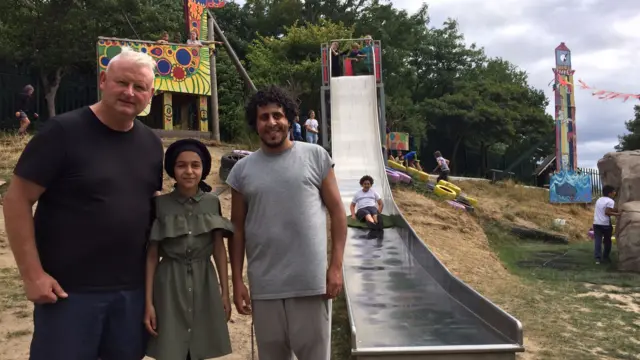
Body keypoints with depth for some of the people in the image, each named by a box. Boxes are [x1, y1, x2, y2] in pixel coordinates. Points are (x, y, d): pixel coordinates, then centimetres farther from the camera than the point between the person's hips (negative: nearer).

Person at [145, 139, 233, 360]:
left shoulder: (212, 202, 1)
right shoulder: (160, 205, -5)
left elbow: (219, 249, 5)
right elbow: (151, 255, -4)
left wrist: (225, 292, 4)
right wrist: (148, 302, -6)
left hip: (204, 284, 2)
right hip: (170, 285, -2)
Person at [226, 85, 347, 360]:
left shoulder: (315, 156, 1)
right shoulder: (242, 170, 5)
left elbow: (337, 212, 1)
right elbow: (237, 229, 9)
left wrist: (336, 266, -5)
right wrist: (237, 281, 4)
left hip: (311, 282, -2)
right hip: (263, 286, 2)